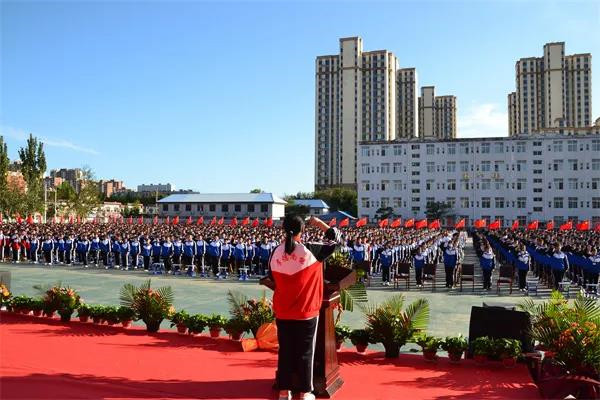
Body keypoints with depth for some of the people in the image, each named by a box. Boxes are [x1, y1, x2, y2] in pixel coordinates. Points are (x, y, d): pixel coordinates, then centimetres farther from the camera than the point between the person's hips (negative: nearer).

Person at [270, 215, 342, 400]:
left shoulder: (276, 253, -5)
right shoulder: (311, 250, -15)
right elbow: (336, 239, -3)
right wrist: (319, 223, 7)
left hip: (282, 312, 3)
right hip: (306, 312, -3)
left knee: (285, 351, 14)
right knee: (305, 352, 9)